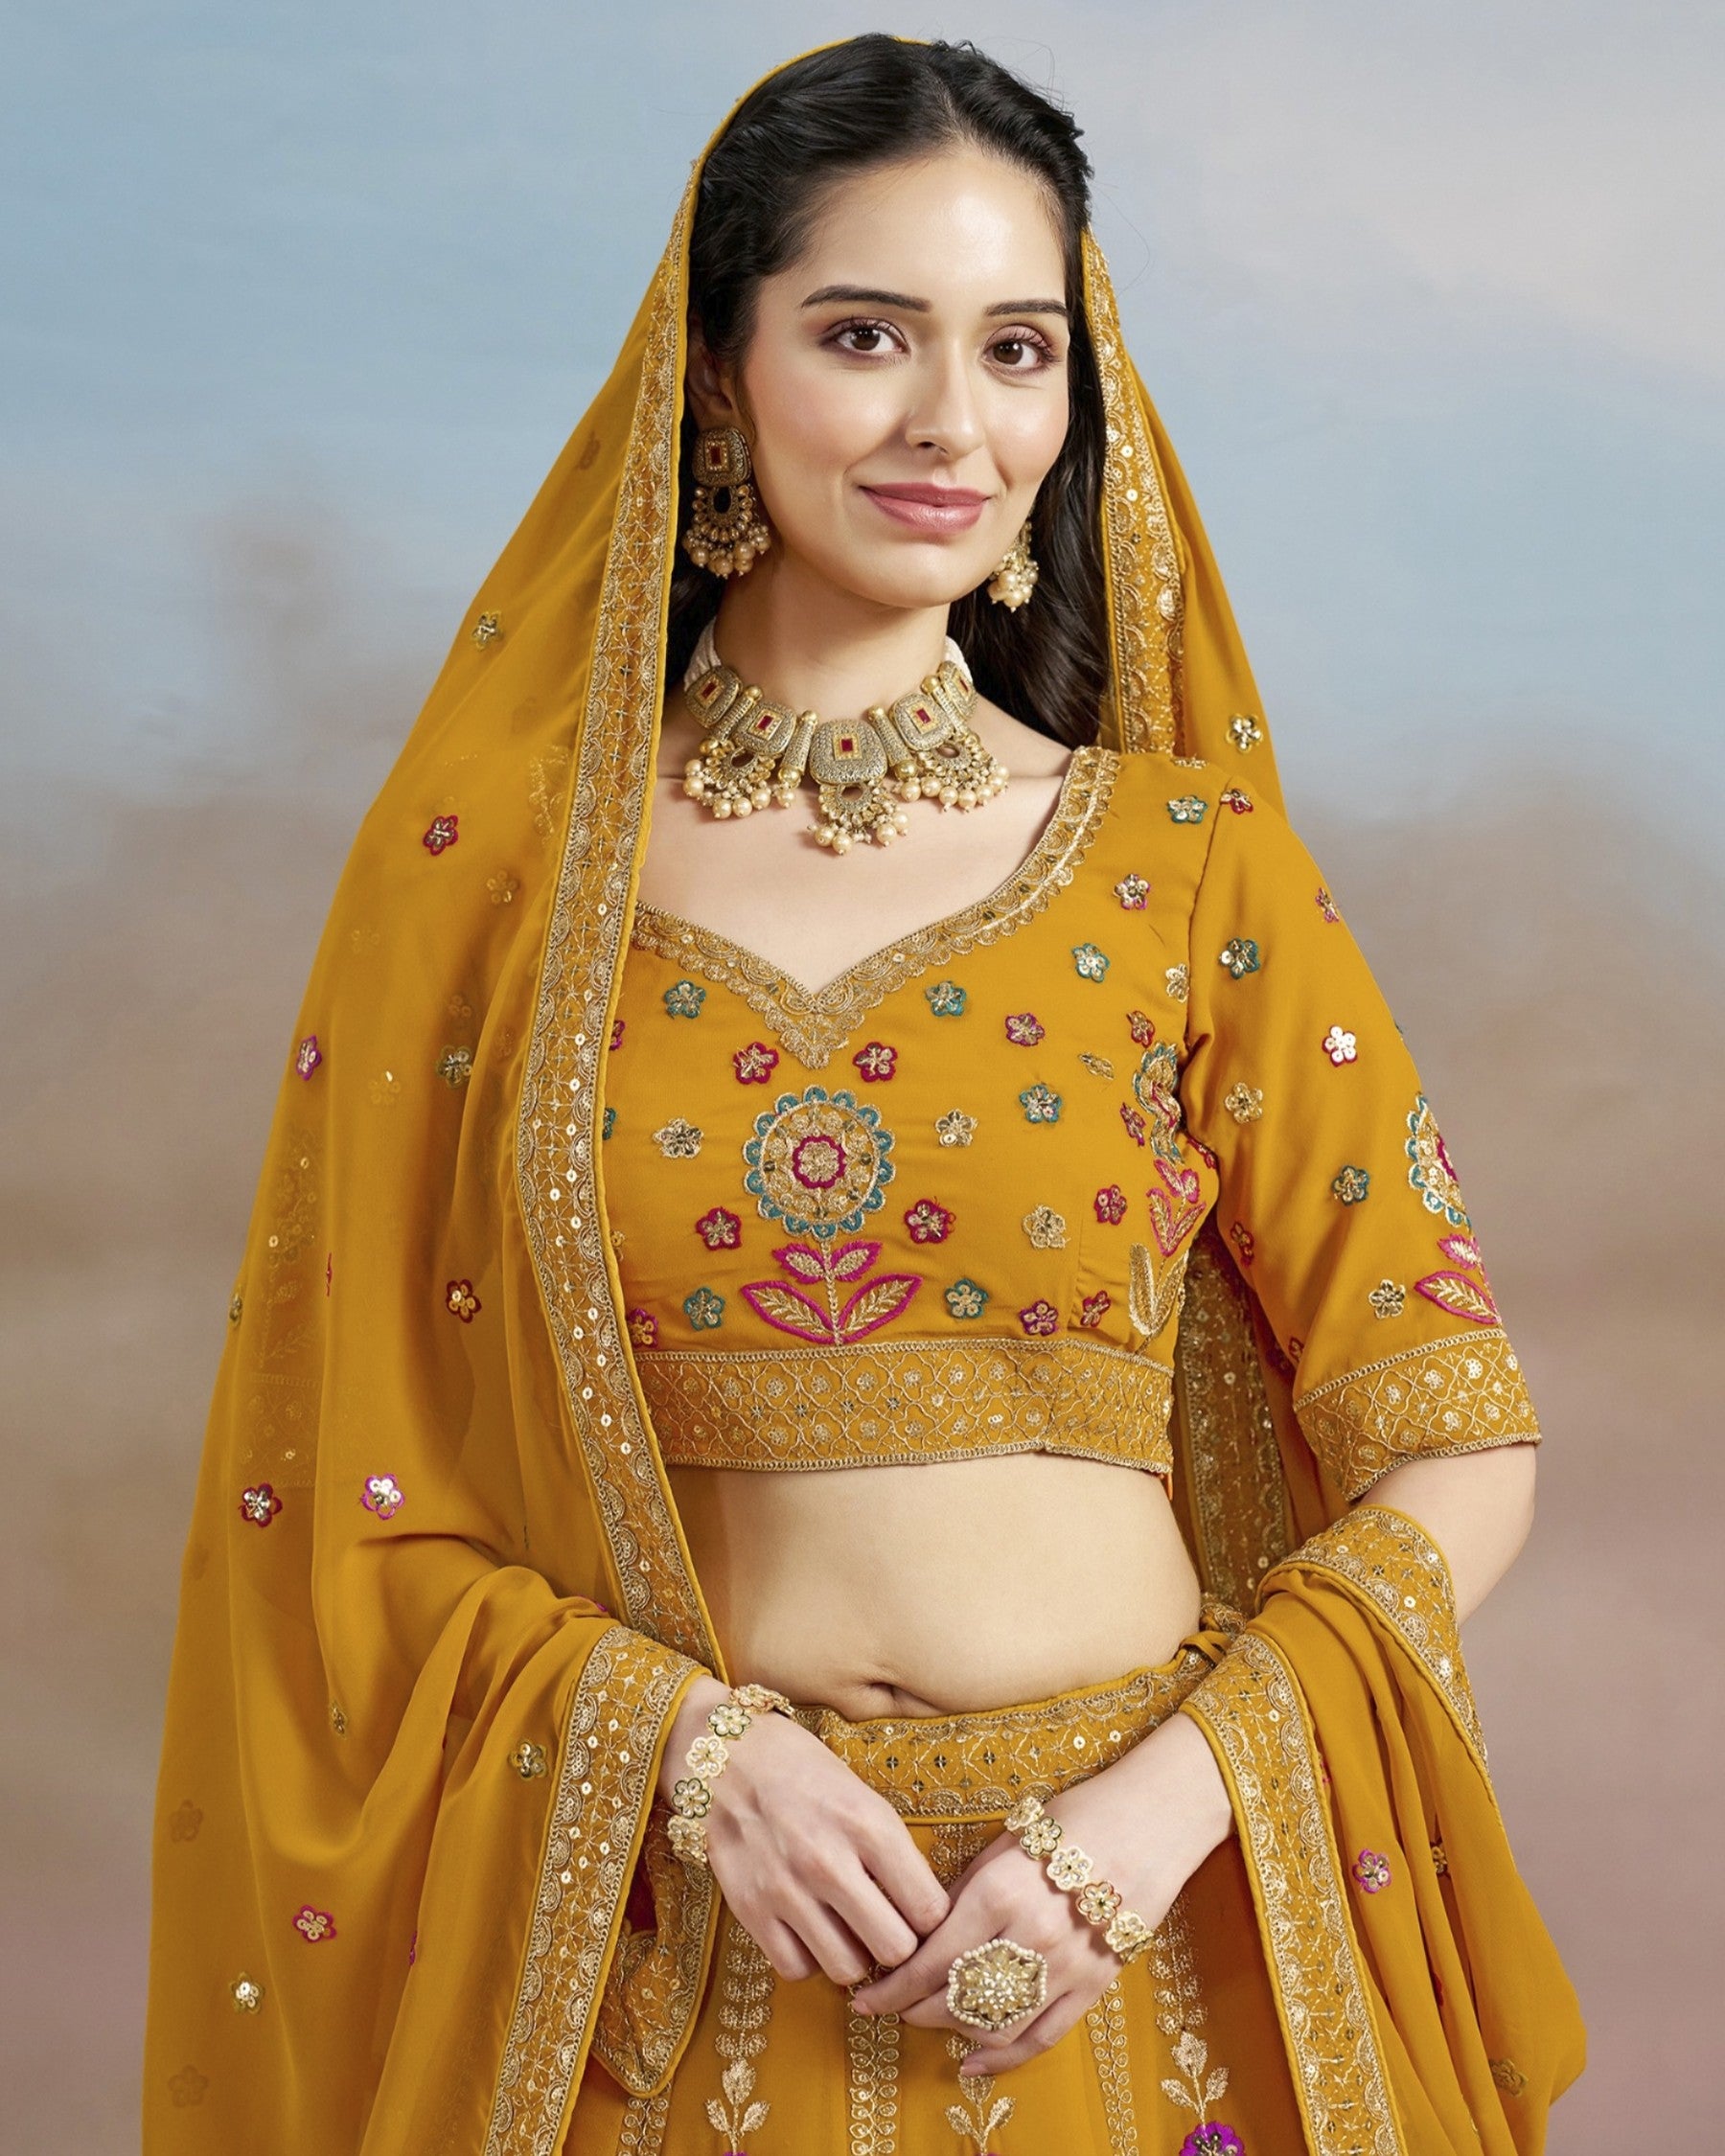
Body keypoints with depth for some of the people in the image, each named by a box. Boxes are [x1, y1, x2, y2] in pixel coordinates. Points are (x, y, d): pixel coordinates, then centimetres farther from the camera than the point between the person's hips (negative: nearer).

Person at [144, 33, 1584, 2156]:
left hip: (1141, 1945, 1)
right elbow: (350, 1496, 1)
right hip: (688, 1966, 0)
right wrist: (685, 1737, -13)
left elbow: (1453, 1453, 0)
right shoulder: (499, 856, -2)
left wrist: (1167, 1804, -13)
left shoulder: (1189, 862, -1)